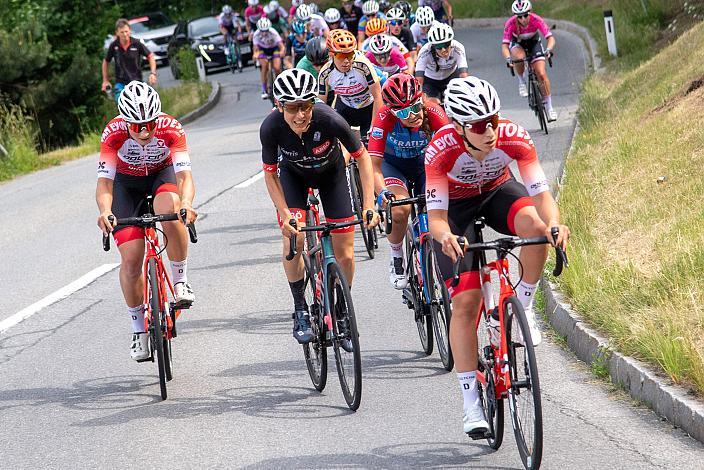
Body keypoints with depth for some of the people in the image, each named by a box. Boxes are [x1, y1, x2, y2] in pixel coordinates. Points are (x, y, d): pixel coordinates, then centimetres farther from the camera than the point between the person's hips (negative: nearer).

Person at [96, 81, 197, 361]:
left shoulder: (171, 129, -32)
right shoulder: (114, 133, -32)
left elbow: (185, 175, -37)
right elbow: (104, 182, -35)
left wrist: (186, 204, -58)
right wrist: (105, 212, -55)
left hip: (162, 175, 0)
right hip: (126, 183, 0)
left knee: (171, 216, -36)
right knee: (131, 259, -10)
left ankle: (180, 282, -13)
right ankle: (138, 329, 7)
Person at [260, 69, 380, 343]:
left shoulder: (329, 120, -37)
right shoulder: (271, 128, -33)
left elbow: (362, 157, -23)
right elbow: (270, 175, -17)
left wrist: (369, 206, -30)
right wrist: (286, 215, -28)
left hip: (330, 173, 0)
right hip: (293, 174, 0)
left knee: (344, 254, -4)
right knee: (293, 238, -23)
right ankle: (300, 311, -4)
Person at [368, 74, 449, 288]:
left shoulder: (433, 112, -30)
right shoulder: (384, 118, -32)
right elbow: (374, 163, -33)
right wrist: (382, 192, -50)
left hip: (425, 164, 2)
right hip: (394, 164, -1)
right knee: (400, 209, -28)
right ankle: (397, 259, -2)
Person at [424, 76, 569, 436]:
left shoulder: (514, 137, -30)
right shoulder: (442, 149, -34)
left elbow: (541, 193, -32)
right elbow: (435, 217, -33)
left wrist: (554, 223, -53)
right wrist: (445, 236, -56)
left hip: (497, 191, 2)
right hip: (455, 206, -2)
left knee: (535, 225, -34)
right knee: (465, 302, -10)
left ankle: (522, 307, -11)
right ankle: (471, 404, -2)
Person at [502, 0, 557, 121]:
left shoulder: (536, 20, -31)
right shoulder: (510, 24, -32)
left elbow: (551, 38, -34)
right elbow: (504, 45, -34)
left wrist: (549, 50, -54)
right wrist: (508, 58, -52)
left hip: (534, 42, 0)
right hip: (517, 44, 0)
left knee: (541, 74, -14)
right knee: (519, 57, -37)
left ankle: (549, 106, -3)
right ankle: (521, 81, -9)